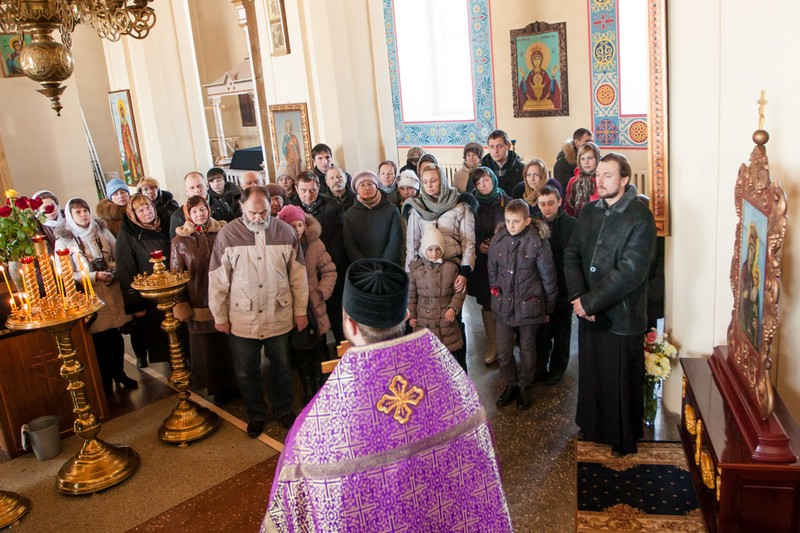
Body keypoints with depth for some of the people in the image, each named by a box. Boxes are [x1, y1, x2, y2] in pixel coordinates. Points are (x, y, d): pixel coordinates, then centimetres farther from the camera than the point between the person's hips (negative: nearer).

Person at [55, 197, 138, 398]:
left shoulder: (102, 231, 5)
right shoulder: (63, 241, -6)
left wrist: (115, 268, -11)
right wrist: (95, 276, -19)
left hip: (113, 290, 3)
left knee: (116, 335, 12)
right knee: (100, 340, 6)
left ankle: (119, 373, 30)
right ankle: (106, 379, 23)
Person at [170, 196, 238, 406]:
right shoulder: (180, 241, 0)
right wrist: (182, 308, -3)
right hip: (200, 305, 0)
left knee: (230, 345, 9)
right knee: (208, 349, 7)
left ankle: (235, 384, 27)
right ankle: (219, 389, 22)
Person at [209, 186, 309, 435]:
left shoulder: (285, 231, -6)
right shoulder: (228, 234, -10)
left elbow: (298, 274, 0)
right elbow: (217, 279, -4)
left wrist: (301, 310, 3)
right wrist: (219, 316, -1)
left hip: (279, 316, 1)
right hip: (242, 319, -1)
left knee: (281, 367, 18)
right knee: (247, 372, 14)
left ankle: (284, 410, 40)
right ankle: (256, 415, 35)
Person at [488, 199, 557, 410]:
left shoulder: (538, 242, -13)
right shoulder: (498, 241, -4)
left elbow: (548, 277, -5)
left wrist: (548, 308, 1)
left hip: (528, 306, -2)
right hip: (503, 306, 3)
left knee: (527, 351, 14)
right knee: (503, 352, 6)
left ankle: (524, 387, 35)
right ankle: (511, 385, 30)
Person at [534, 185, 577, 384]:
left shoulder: (572, 225, -12)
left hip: (563, 288, -2)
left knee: (561, 331, 14)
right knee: (541, 330, 14)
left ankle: (557, 368, 31)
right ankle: (540, 368, 30)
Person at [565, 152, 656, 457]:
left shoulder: (640, 218, -14)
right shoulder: (589, 212, 6)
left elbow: (630, 273, -21)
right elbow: (572, 255, 4)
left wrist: (590, 302, -18)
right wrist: (578, 297, -11)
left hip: (621, 315, -5)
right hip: (589, 314, 6)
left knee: (622, 382, 8)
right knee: (590, 374, 18)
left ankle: (624, 439, 28)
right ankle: (593, 426, 39)